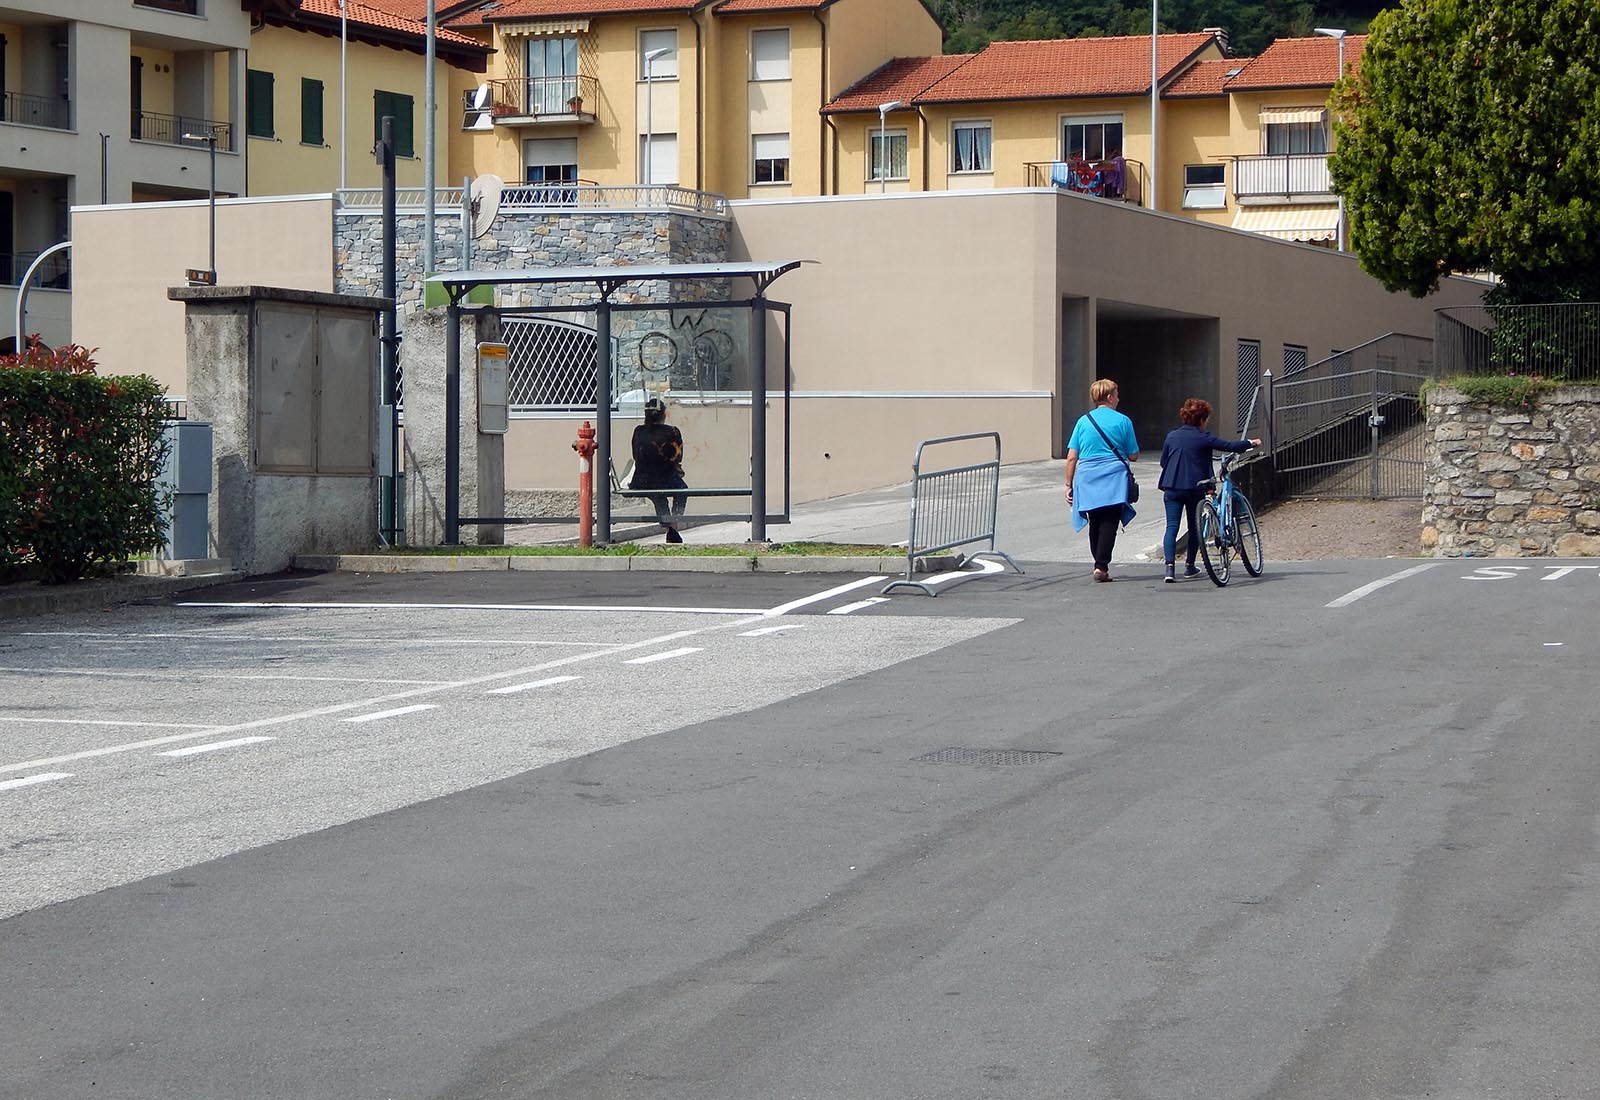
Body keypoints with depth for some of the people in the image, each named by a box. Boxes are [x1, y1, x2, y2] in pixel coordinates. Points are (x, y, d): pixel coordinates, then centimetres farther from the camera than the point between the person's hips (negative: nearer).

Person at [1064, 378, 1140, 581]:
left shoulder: (1083, 421, 7)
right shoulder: (1123, 421, 1)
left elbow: (1071, 457, 3)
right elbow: (1133, 456, 4)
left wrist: (1069, 485, 9)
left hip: (1088, 481, 3)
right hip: (1114, 481, -3)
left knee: (1095, 524, 14)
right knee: (1109, 523, -3)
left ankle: (1099, 563, 19)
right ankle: (1101, 566, -12)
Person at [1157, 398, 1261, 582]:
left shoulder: (1172, 436, 7)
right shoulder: (1203, 437, -5)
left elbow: (1163, 462, 14)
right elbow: (1229, 446, -2)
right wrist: (1251, 443, 12)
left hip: (1172, 488, 3)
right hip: (1194, 487, -3)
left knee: (1172, 527, -2)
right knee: (1194, 526, 15)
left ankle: (1170, 567, -18)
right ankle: (1190, 566, 23)